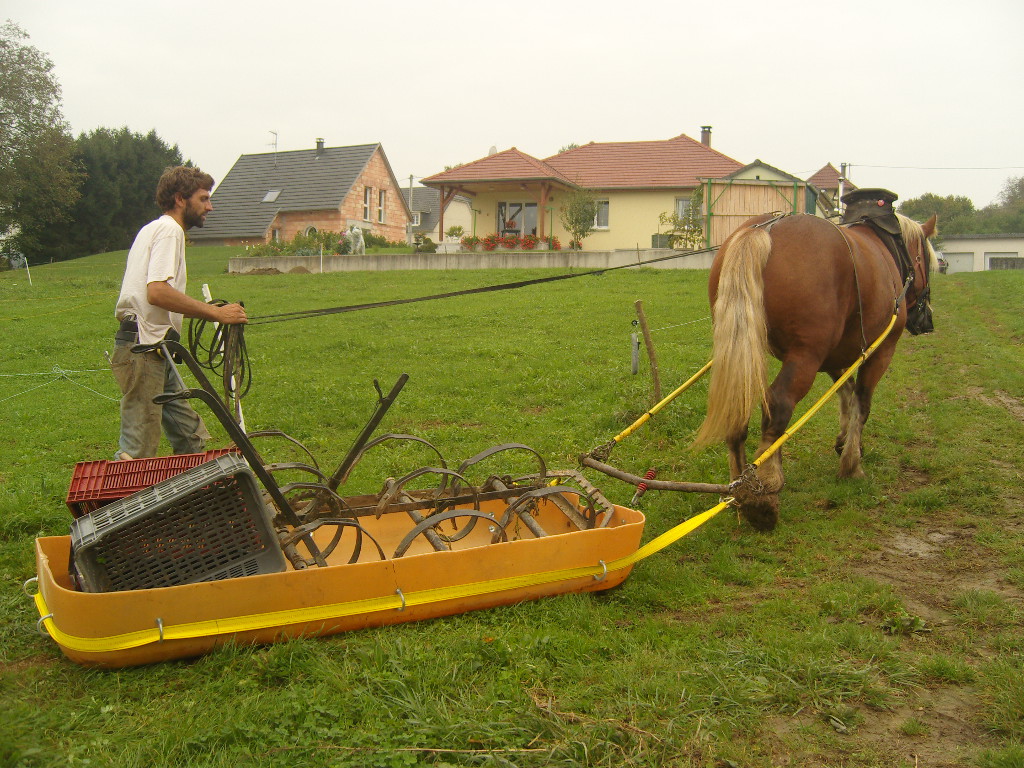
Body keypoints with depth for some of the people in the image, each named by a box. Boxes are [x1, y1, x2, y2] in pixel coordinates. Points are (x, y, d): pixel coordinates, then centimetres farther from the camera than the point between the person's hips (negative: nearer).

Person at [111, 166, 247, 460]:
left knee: (192, 439, 13)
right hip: (143, 350, -11)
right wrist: (216, 312, -19)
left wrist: (207, 309, 15)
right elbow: (157, 292, -24)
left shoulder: (155, 228, 22)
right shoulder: (169, 229, -9)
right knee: (137, 454, -8)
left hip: (152, 349, 11)